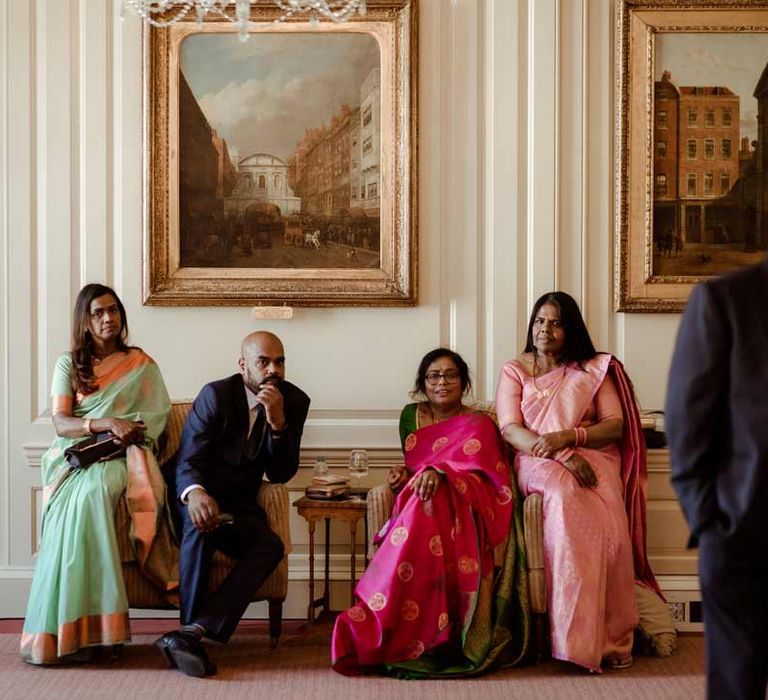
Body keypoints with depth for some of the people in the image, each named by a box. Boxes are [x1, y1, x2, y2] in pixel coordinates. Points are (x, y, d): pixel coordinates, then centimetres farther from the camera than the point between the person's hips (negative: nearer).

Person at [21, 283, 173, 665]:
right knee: (84, 497, -36)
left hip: (121, 459, 0)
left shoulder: (142, 365, 15)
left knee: (91, 492, -36)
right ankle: (74, 627, -36)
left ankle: (73, 627, -37)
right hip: (73, 458, 0)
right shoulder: (68, 364, 14)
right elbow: (61, 423, 1)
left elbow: (155, 420, 9)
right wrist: (107, 424, -15)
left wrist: (123, 435, -11)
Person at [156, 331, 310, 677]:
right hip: (197, 495, -3)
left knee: (271, 546, -26)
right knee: (201, 522, -37)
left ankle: (190, 634, -35)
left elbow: (280, 474, -5)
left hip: (240, 506, 3)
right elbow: (187, 460, -16)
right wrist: (195, 493, -40)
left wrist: (278, 421, -22)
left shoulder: (294, 401, -1)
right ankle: (191, 630, -31)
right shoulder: (216, 394, -10)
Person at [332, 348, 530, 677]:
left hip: (463, 508, -3)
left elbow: (478, 470, -11)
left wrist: (439, 473, -32)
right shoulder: (411, 416, 22)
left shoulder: (478, 425, 8)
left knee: (427, 510, -37)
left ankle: (380, 624, -38)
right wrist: (404, 475, 3)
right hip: (416, 501, 3)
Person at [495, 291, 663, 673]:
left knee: (606, 521, -32)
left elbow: (616, 425, 6)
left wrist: (568, 436, -13)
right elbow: (510, 429, 0)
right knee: (564, 494, -37)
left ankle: (610, 637, -26)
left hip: (592, 457, 1)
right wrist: (560, 455, -16)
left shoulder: (595, 369, 16)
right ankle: (579, 638, -36)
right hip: (537, 461, -1)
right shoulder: (514, 371, 14)